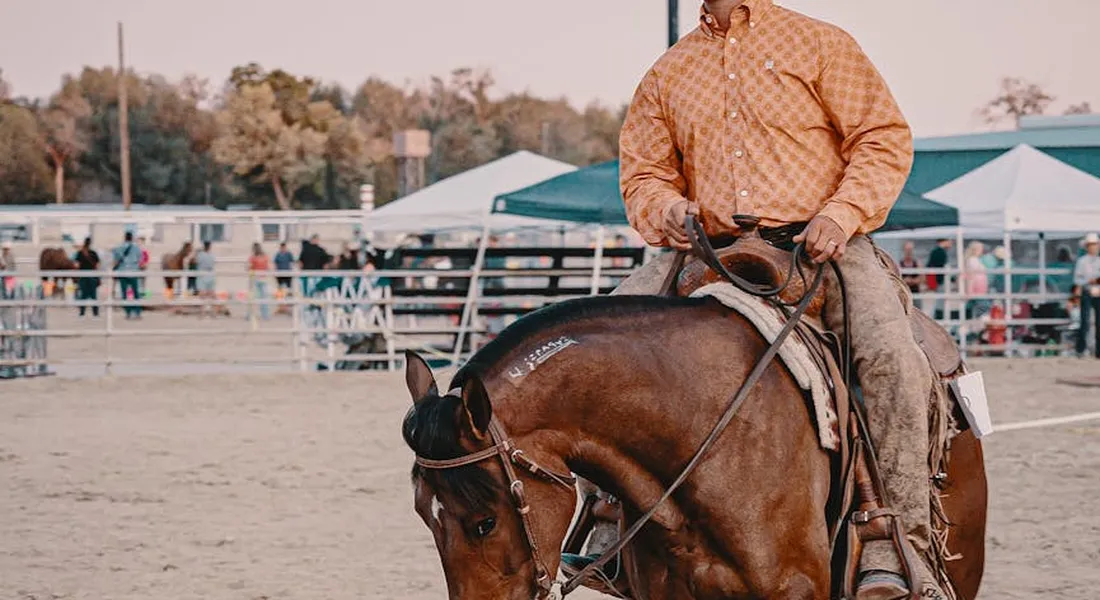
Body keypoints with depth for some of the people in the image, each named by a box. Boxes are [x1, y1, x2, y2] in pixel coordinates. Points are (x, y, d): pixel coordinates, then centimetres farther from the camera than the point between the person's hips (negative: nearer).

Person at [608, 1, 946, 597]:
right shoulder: (667, 73, 17)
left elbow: (884, 139, 3)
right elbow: (643, 170, 21)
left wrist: (841, 214, -14)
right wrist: (664, 209, -4)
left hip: (819, 243, -4)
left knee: (891, 354, -30)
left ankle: (896, 548, -27)